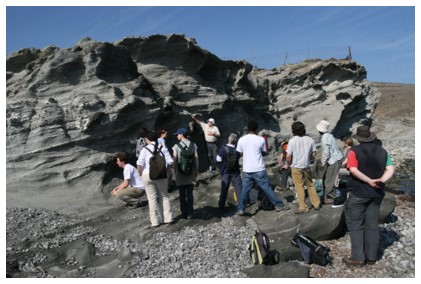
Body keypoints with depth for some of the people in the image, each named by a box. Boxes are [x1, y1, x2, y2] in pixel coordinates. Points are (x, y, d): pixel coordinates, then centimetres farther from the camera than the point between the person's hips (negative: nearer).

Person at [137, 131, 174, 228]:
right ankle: (168, 218, 18)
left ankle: (155, 221, 12)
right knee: (164, 196, 16)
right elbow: (170, 162, -4)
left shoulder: (145, 149, -6)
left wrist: (140, 173, 2)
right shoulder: (163, 148, 0)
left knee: (152, 198, 8)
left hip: (147, 175, -2)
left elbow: (139, 164, -14)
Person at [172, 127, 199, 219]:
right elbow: (196, 158, 1)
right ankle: (190, 214, 10)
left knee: (182, 194, 8)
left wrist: (175, 171, 5)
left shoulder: (176, 146, -8)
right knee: (190, 194, 8)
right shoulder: (193, 145, 0)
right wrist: (196, 171, 9)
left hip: (180, 173, -2)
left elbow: (175, 160, -7)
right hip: (191, 173, 2)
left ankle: (184, 213, 14)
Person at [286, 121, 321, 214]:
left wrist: (288, 164, 2)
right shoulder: (310, 139, 0)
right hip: (307, 166, 4)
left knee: (299, 187, 4)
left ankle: (303, 207, 9)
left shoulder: (292, 140, -14)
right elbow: (314, 154, 3)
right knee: (310, 185, 18)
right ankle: (316, 204, 26)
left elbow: (288, 156, -15)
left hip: (296, 167, -4)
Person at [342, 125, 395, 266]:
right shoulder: (382, 151, 7)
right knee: (372, 225, 12)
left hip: (358, 193, -5)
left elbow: (353, 170, -22)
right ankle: (371, 257, 18)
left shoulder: (354, 151, -9)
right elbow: (391, 169, -3)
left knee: (356, 225, 4)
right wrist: (381, 180, -14)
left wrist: (369, 181, -21)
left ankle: (358, 257, 5)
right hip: (376, 193, 5)